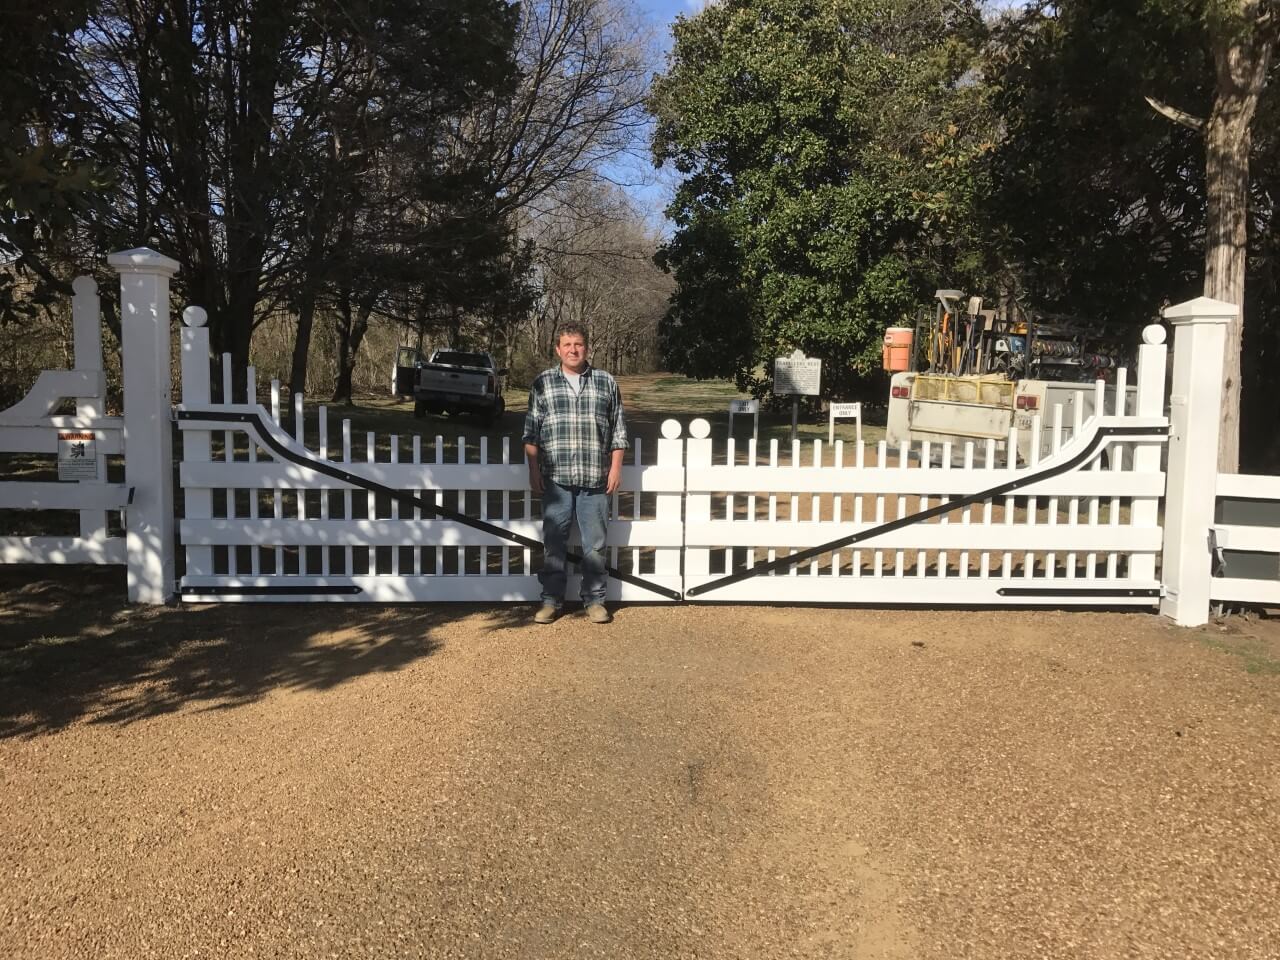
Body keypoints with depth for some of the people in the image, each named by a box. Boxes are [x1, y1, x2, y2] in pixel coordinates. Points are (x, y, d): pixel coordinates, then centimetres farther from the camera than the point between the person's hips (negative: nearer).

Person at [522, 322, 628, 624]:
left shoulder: (607, 383, 8)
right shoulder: (542, 383, 7)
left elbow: (618, 430, 9)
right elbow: (531, 432, 7)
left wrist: (616, 468, 2)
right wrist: (533, 471, 1)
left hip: (595, 478, 0)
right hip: (555, 478, 0)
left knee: (595, 543, 5)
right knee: (553, 542, 5)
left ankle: (594, 599, 16)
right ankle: (551, 599, 16)